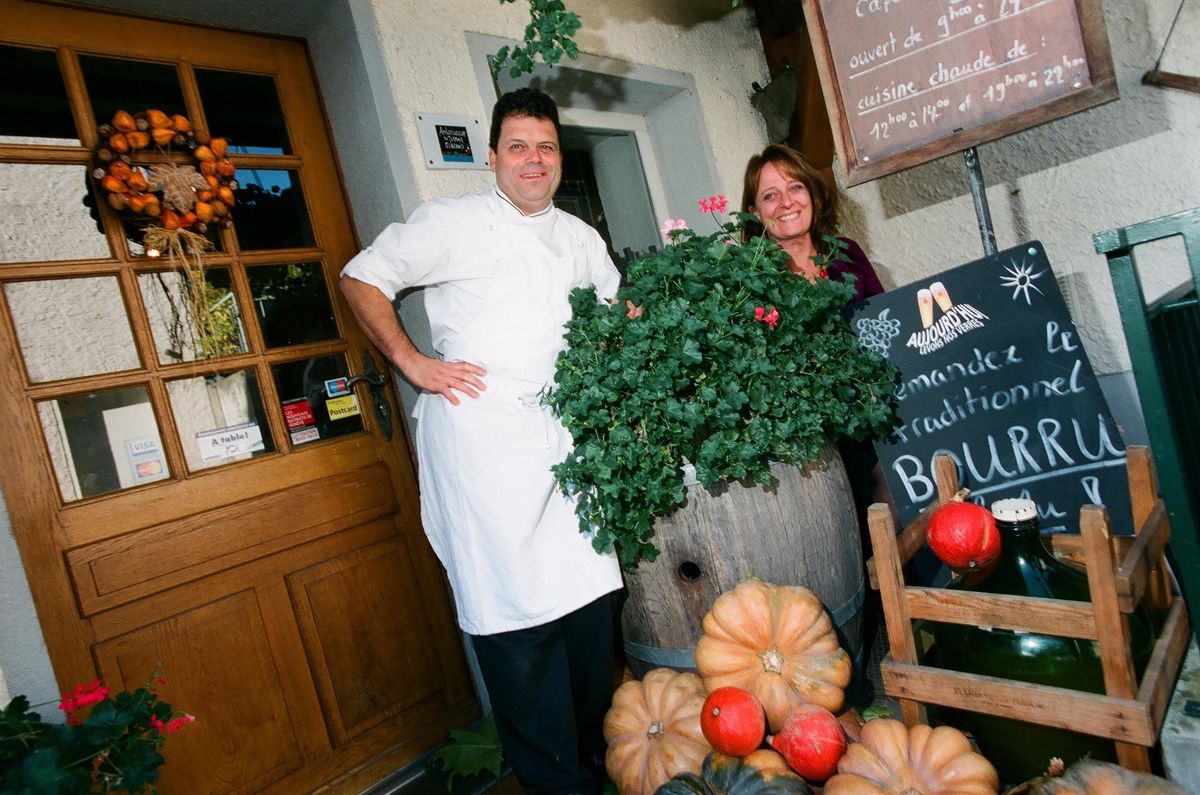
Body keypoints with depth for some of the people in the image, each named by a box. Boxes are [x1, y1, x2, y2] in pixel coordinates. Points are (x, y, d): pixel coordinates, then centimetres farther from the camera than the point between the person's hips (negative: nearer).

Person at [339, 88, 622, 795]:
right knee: (515, 611, -6)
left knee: (590, 592, 8)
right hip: (480, 435, -5)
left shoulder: (580, 237, 19)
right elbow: (363, 277, 5)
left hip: (567, 434, 6)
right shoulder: (453, 222, 3)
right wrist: (410, 360, -4)